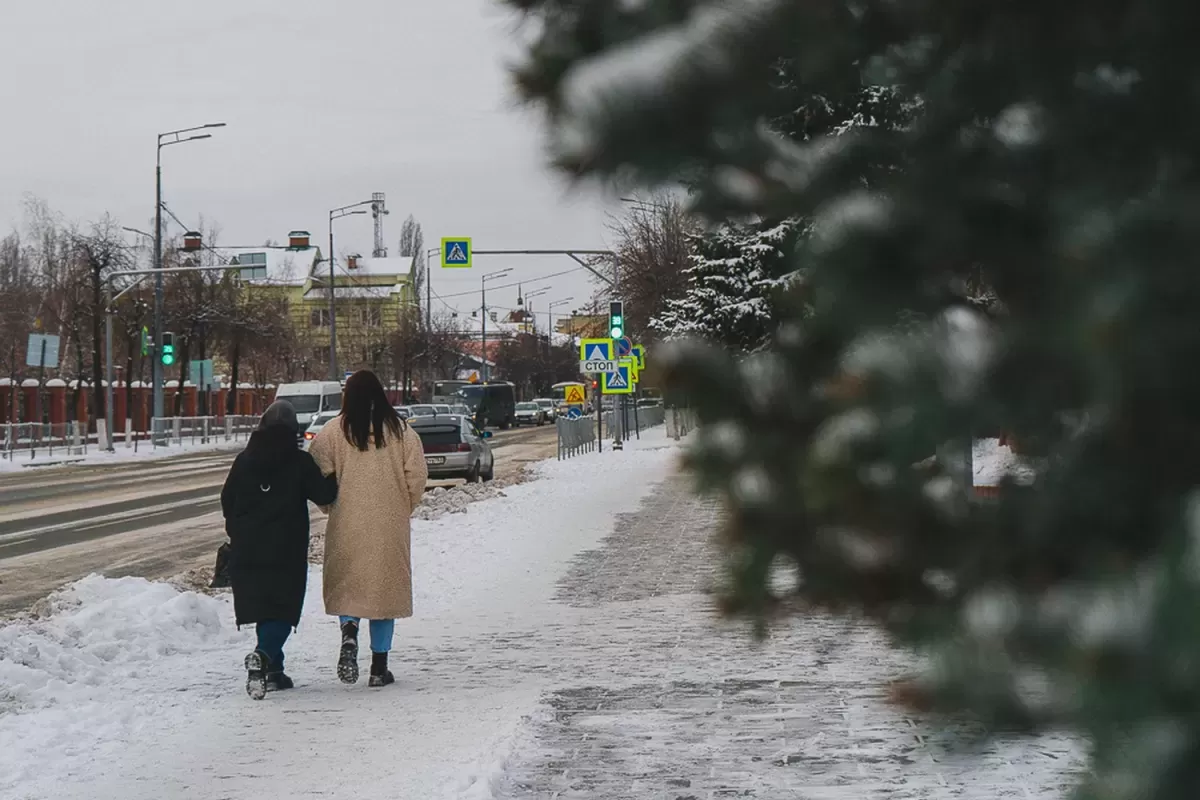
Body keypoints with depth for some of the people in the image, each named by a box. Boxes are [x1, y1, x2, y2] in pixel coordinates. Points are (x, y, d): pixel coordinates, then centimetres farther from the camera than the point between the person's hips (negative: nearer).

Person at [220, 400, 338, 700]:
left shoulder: (244, 460, 6)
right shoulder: (300, 462, -6)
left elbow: (227, 500, 11)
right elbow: (324, 495, -4)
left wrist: (237, 531, 25)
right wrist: (333, 477, 16)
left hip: (247, 551, 4)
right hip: (286, 552, -4)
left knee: (263, 609, 14)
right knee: (283, 610, -3)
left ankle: (272, 670, 17)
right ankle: (263, 657, -28)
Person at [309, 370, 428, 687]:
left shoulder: (331, 434, -3)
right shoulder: (402, 432, 0)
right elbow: (417, 477, -1)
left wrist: (334, 507, 11)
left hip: (347, 526, -1)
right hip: (390, 527, 1)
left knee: (347, 584, 12)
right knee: (386, 587, 9)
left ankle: (349, 632, -18)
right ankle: (379, 667, 11)